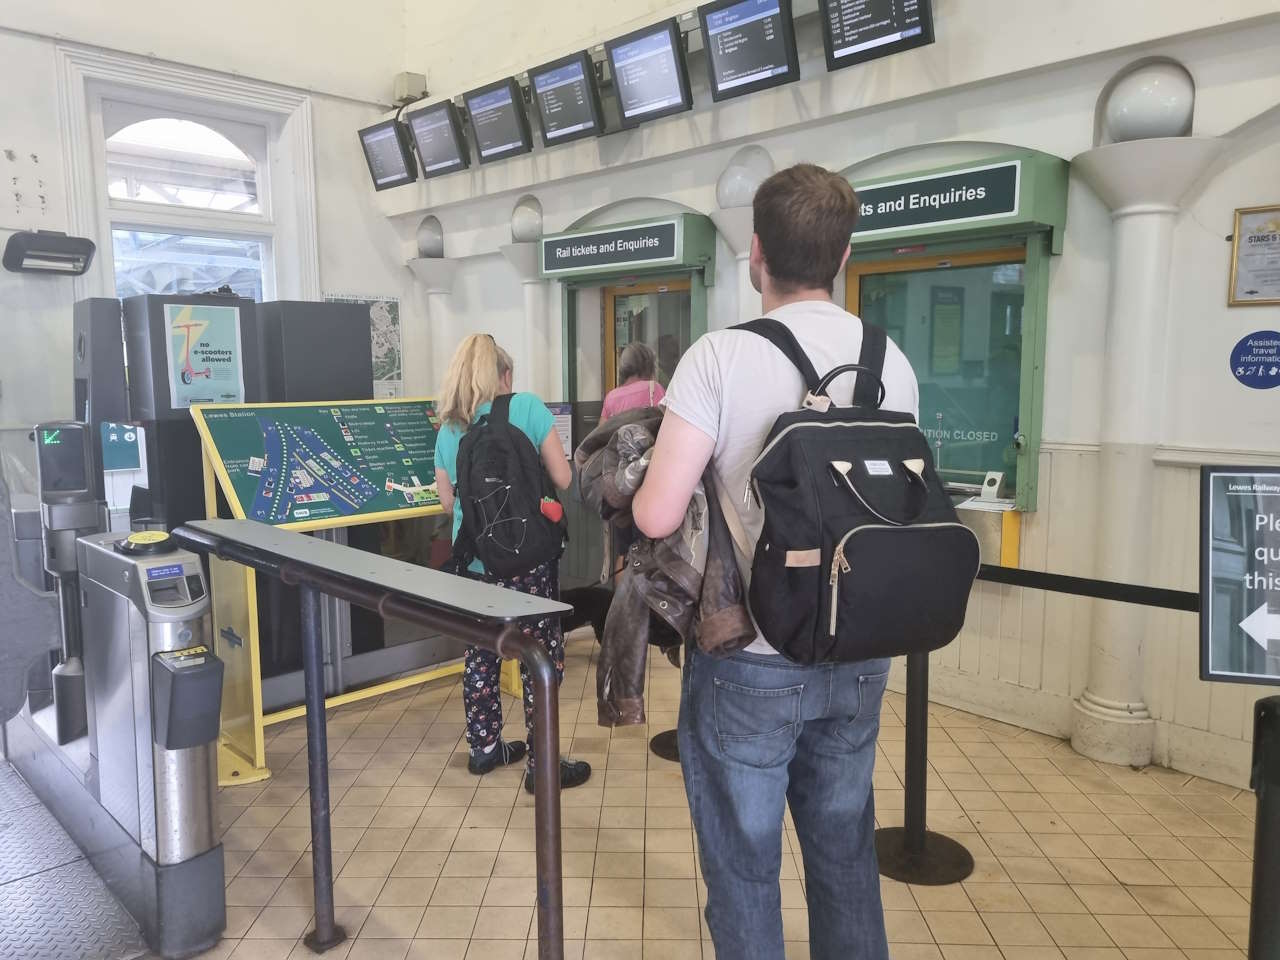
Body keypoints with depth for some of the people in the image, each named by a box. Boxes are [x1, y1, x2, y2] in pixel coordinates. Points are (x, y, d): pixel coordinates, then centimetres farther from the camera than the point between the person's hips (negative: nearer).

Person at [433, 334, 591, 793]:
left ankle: (484, 747, 32)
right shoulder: (528, 407, -7)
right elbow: (563, 479, -7)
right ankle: (542, 764, 11)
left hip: (474, 559, 5)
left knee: (481, 653, 18)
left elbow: (448, 501, 12)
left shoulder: (448, 429, 6)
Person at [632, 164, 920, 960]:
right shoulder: (892, 361, 1)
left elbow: (658, 516, -19)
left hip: (750, 661, -5)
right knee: (846, 856, 22)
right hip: (859, 657, 5)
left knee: (745, 868, 13)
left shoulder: (721, 356, -16)